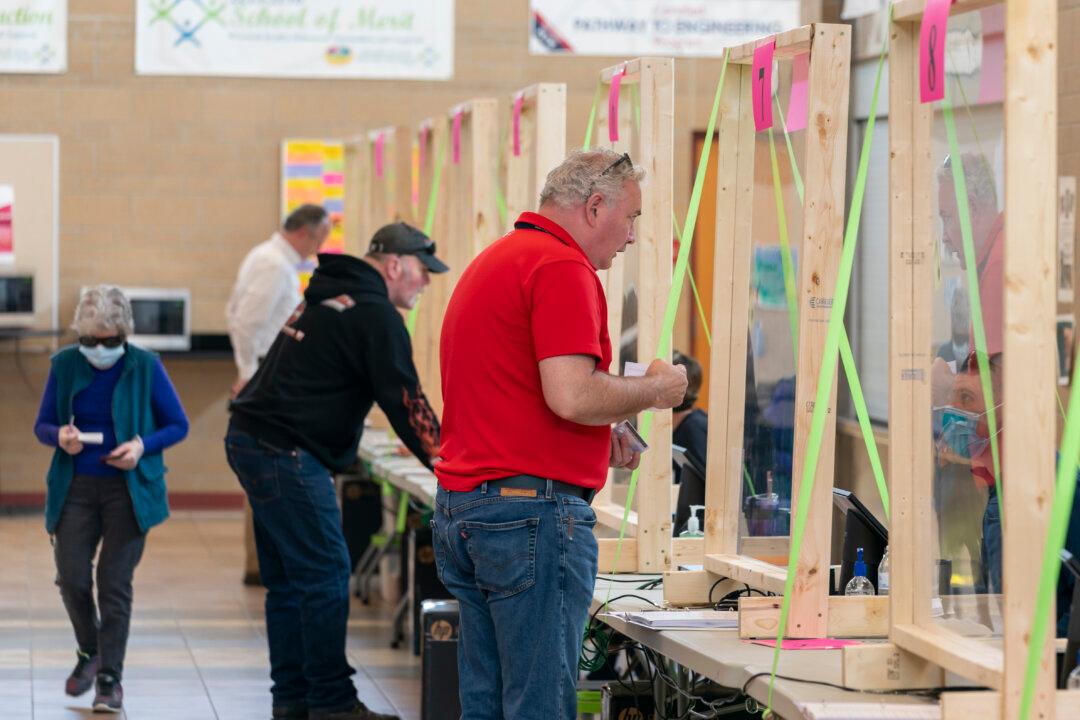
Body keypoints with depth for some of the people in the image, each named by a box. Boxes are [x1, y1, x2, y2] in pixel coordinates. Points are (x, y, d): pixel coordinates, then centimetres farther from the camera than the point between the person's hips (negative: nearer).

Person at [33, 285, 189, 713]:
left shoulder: (145, 366, -6)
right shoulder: (65, 364, 0)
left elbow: (178, 425, 1)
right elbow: (42, 425, 8)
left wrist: (142, 445, -17)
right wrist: (59, 436, -16)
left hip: (128, 489, -2)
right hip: (76, 488, 2)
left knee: (115, 583, -4)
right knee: (72, 578, -3)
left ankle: (110, 679, 4)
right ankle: (89, 653, 25)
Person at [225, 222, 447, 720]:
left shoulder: (326, 296, 20)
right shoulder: (376, 315, -11)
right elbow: (404, 402, -13)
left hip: (251, 441, 11)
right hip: (286, 454, -11)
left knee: (287, 579, 14)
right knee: (325, 576, -6)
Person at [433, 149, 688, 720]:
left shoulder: (491, 262, 20)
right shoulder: (562, 267, -12)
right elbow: (571, 396, -21)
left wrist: (600, 433, 19)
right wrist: (654, 389, -4)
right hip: (532, 509, -10)